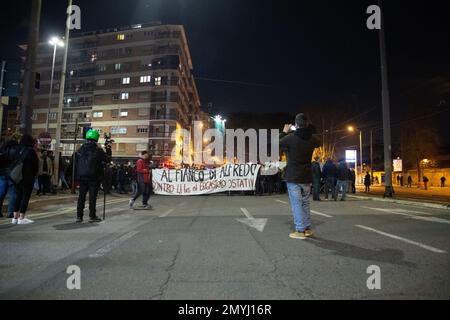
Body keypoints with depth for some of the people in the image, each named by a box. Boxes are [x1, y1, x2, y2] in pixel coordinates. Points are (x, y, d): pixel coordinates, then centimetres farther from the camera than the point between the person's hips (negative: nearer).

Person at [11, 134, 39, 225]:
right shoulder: (31, 151, -13)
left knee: (18, 196, 13)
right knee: (25, 197, -1)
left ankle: (15, 217, 18)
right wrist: (34, 175, 4)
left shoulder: (18, 150, 4)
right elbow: (36, 165, -10)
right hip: (28, 177, -6)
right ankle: (21, 218, 0)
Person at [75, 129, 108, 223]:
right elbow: (106, 160, -2)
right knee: (92, 196, 1)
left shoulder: (80, 149, 7)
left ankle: (79, 216, 13)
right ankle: (92, 216, 6)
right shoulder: (98, 150, -9)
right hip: (94, 177, -4)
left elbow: (76, 163, 10)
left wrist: (77, 176, 16)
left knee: (81, 196, 10)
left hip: (82, 177, 4)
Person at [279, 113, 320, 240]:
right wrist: (307, 130, 20)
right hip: (307, 176, 5)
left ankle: (300, 231, 2)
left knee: (296, 203, 0)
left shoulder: (290, 137, -16)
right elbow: (318, 143, 24)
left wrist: (284, 132, 8)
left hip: (293, 177, -5)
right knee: (305, 203, 16)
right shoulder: (312, 138, -1)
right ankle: (308, 229, 23)